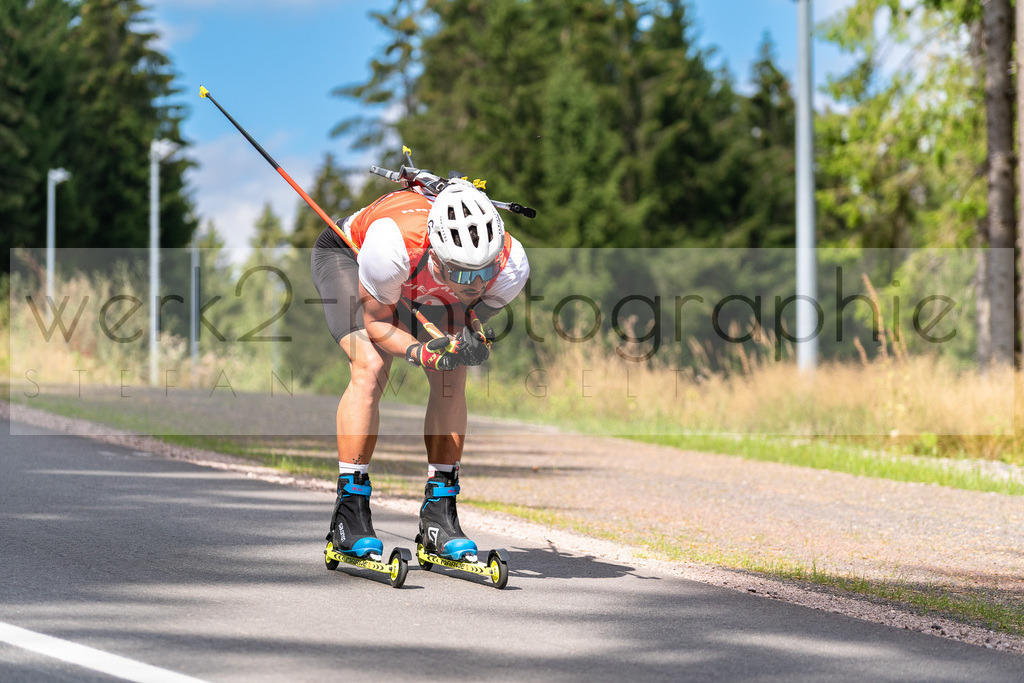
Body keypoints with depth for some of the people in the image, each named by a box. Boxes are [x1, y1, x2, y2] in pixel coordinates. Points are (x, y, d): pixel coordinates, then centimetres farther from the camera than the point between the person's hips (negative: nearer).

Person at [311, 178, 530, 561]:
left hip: (422, 288, 4)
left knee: (452, 376, -13)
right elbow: (375, 321, -28)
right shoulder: (393, 245, -46)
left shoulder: (511, 267, -35)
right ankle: (349, 516, -18)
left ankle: (438, 515, -3)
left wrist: (470, 343, -38)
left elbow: (469, 322, -15)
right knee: (371, 367, -24)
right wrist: (424, 354, -44)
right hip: (346, 254, -4)